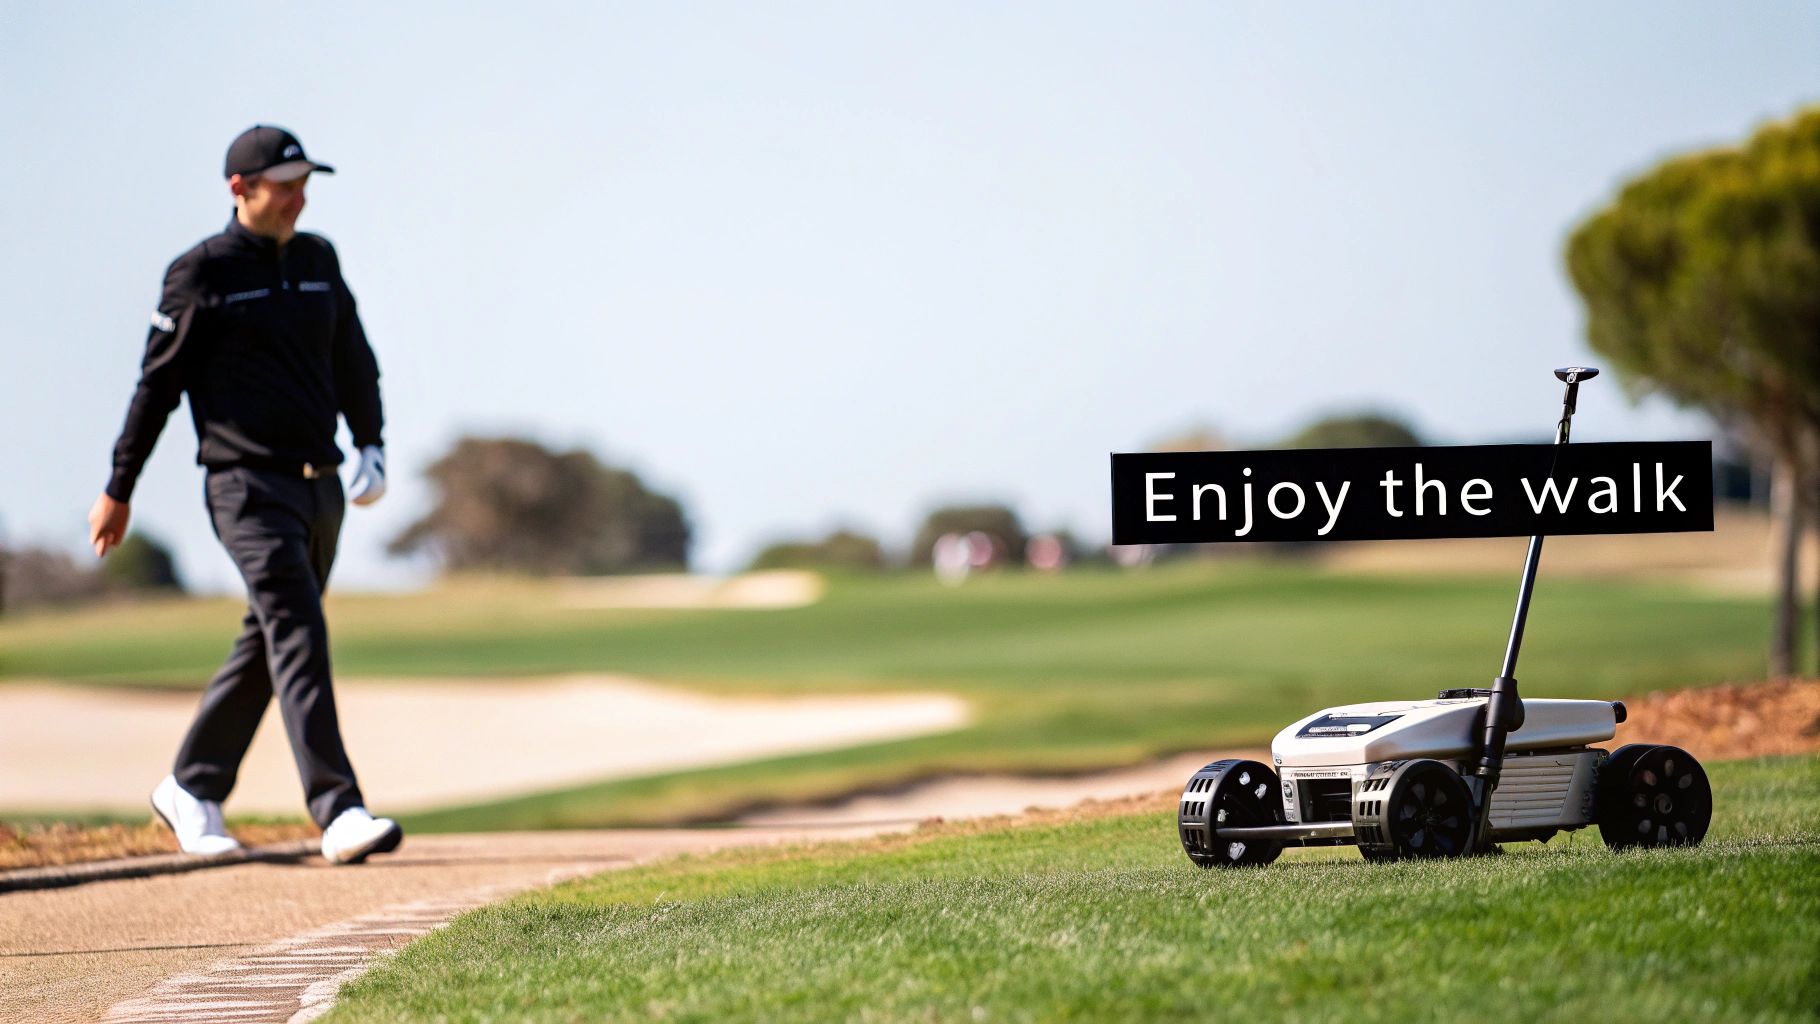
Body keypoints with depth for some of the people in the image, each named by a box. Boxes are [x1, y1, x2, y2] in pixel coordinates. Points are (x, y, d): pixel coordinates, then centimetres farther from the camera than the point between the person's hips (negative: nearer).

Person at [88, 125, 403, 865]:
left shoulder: (318, 262, 14)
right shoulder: (202, 273, -4)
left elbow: (354, 362, 22)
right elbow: (159, 382, -1)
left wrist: (371, 446, 8)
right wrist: (118, 491, 2)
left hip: (319, 486, 7)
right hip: (247, 486, -7)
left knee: (267, 646, 14)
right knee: (298, 636, -17)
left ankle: (192, 790, 29)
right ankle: (339, 814, -24)